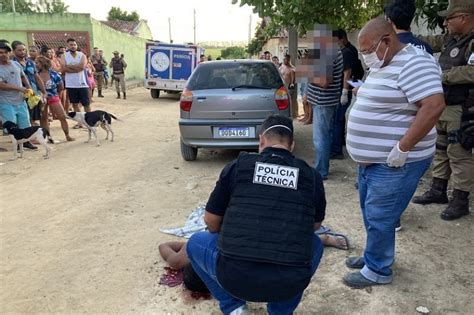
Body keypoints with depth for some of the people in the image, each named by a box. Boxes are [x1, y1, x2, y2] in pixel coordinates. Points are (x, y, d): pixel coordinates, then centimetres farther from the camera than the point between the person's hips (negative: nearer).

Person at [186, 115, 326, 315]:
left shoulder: (237, 166, 4)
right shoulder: (311, 175, 9)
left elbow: (211, 221, 13)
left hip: (235, 278, -1)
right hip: (290, 283, 2)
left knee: (196, 243, 28)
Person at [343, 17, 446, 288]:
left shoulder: (413, 63, -17)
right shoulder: (383, 65, 14)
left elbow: (434, 106, -27)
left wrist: (403, 148, -26)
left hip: (395, 163, -10)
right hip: (373, 159, 10)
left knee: (379, 217, 0)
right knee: (370, 212, 19)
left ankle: (378, 270, 17)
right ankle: (375, 256, 36)